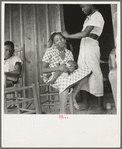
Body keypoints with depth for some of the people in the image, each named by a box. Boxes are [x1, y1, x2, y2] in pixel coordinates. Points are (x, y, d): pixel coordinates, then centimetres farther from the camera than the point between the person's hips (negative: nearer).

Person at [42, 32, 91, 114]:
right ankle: (62, 112, -39)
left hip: (66, 76, 6)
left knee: (86, 70, -13)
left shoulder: (69, 53, 7)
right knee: (64, 80, -41)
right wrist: (58, 68, -24)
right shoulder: (50, 51, -7)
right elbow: (43, 69, -10)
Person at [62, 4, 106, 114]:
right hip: (83, 47, 9)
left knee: (95, 75, -8)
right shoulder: (89, 17, 20)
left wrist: (68, 36, -13)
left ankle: (101, 107, -3)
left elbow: (85, 34, -20)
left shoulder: (96, 16, -9)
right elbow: (84, 34, 14)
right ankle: (86, 103, 15)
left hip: (91, 47, -9)